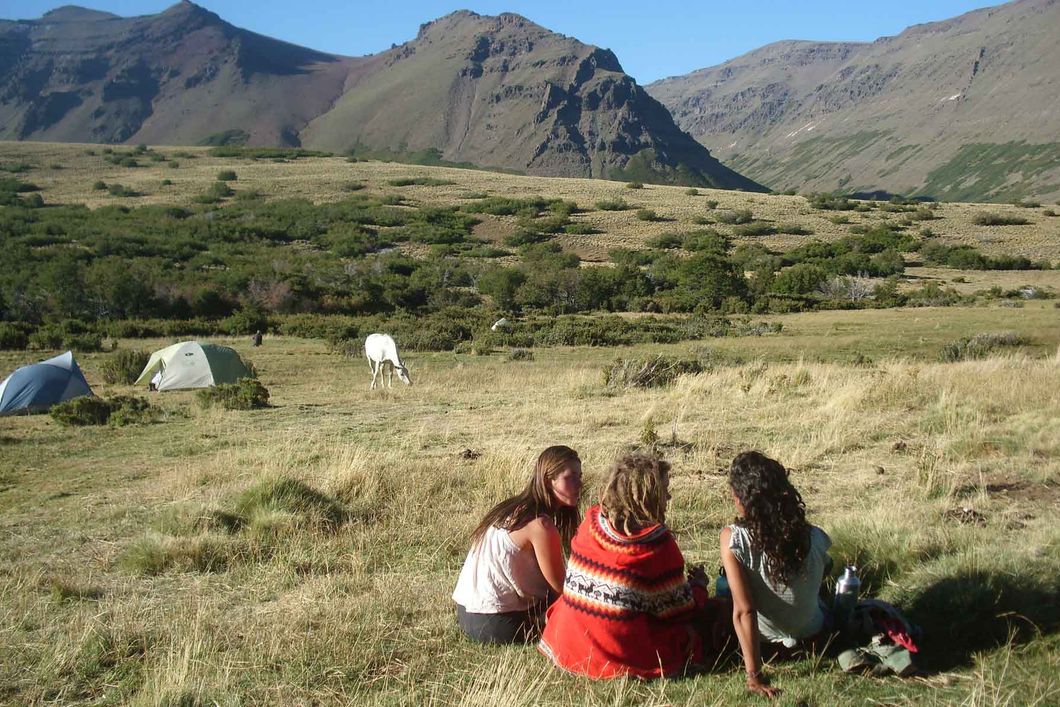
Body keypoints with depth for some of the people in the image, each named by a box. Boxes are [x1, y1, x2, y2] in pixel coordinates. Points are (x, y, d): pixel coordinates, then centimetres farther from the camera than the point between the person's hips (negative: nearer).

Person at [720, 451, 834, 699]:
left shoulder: (733, 539, -30)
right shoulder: (813, 537, -22)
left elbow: (743, 611, -32)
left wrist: (754, 676, -25)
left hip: (766, 640, -2)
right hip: (813, 635, 2)